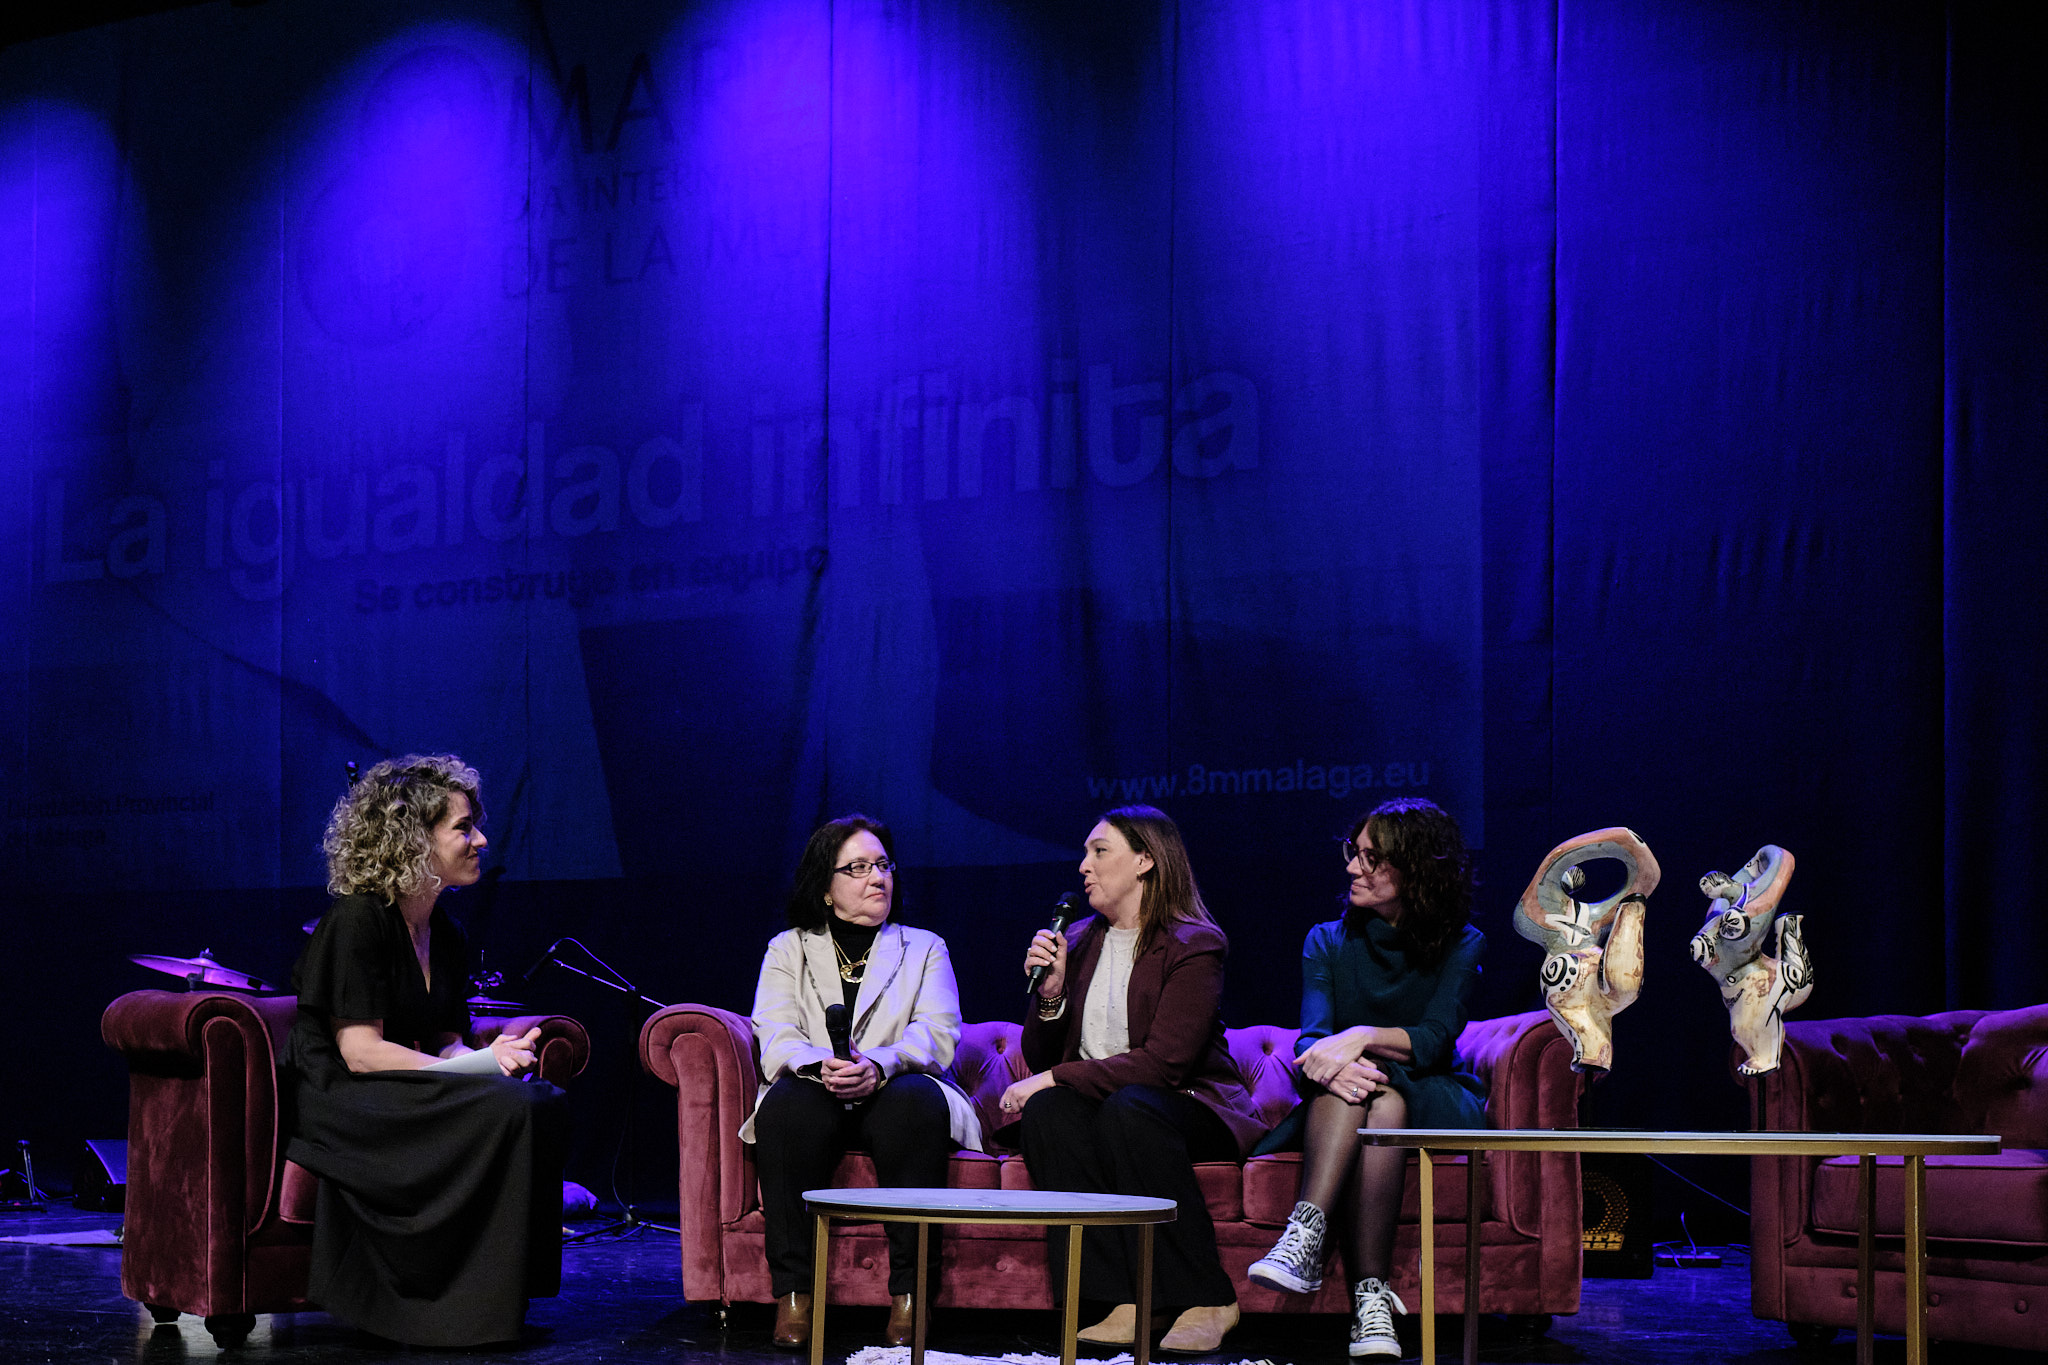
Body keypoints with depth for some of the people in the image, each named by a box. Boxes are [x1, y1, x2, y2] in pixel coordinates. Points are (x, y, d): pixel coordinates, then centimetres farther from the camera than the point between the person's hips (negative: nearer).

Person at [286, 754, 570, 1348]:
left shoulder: (446, 936, 14)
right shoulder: (357, 919, -12)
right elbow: (360, 1052, -17)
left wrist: (490, 1056, -10)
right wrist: (480, 1067, -19)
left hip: (408, 1097, 8)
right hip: (341, 1103, -8)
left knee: (547, 1102, -17)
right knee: (505, 1110, -28)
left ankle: (506, 1294, -13)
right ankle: (463, 1307, -20)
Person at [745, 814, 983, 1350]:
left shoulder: (925, 948, 17)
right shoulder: (787, 949, 17)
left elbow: (938, 1033, -1)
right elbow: (776, 1038, 0)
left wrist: (879, 1064, -23)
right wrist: (821, 1066, -25)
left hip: (890, 1096, 0)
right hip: (818, 1102, 0)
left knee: (915, 1097, -35)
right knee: (788, 1101, -35)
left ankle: (909, 1292, -34)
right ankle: (793, 1291, -33)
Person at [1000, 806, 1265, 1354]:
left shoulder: (1195, 945, -8)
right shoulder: (1079, 941, 12)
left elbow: (1165, 1062, -20)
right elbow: (1041, 1058, 11)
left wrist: (1056, 1078, -21)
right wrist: (1051, 992, -8)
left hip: (1188, 1108, -5)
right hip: (1097, 1103, 5)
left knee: (1128, 1107, -37)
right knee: (1047, 1110, -29)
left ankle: (1207, 1301, -28)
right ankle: (1125, 1303, -33)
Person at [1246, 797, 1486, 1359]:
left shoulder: (1461, 945, 1)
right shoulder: (1328, 942, 6)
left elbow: (1435, 1039, -15)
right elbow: (1310, 1038, -10)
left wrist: (1362, 1037, -35)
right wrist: (1331, 1065, -35)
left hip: (1429, 1105, -1)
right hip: (1334, 1116, 1)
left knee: (1384, 1096, -36)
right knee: (1346, 1083, -36)